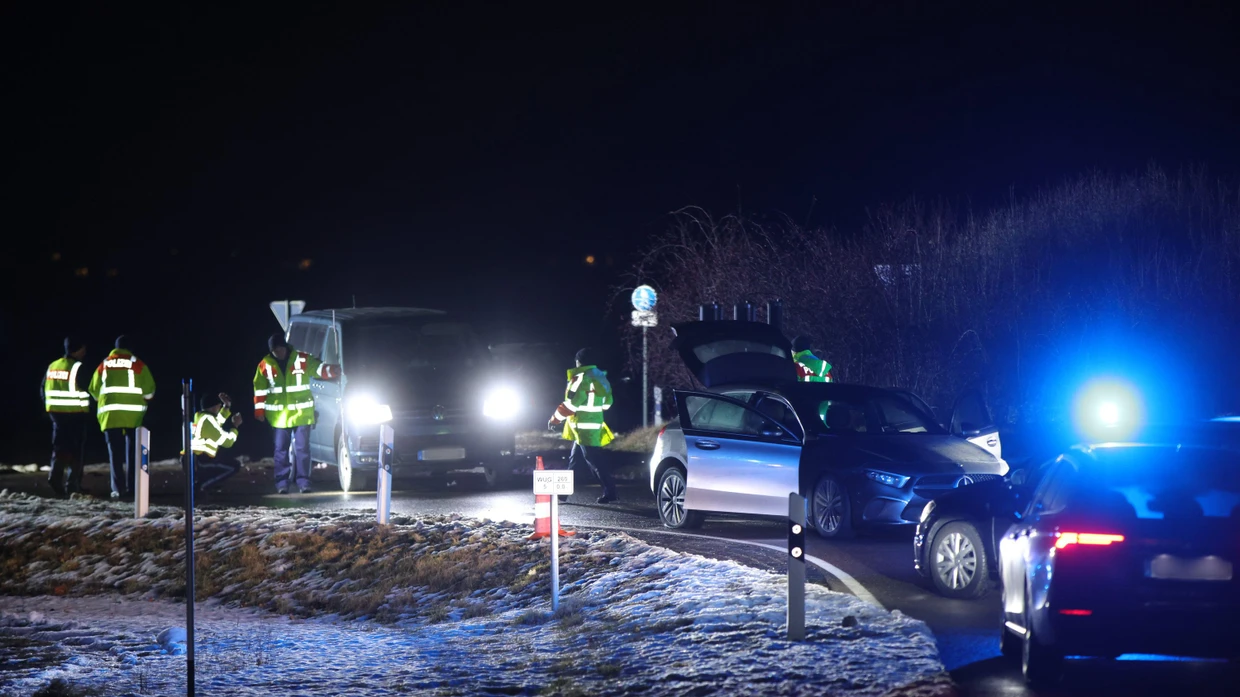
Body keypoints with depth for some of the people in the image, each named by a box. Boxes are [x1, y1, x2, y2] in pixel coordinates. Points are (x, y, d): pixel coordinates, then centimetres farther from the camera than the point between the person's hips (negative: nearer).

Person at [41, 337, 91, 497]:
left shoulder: (53, 366, 8)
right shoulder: (77, 367, -13)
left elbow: (43, 390, 12)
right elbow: (84, 390, -15)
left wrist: (49, 406, 19)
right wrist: (86, 407, 1)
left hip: (56, 412, 6)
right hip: (75, 413, -6)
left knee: (60, 447, 13)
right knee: (76, 449, 2)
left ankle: (56, 478, -2)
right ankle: (73, 485, 1)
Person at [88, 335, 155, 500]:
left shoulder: (104, 365, 8)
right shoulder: (137, 364, 1)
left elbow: (94, 390, 11)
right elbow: (149, 390, -1)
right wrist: (142, 399, 20)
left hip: (109, 414, 2)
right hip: (133, 414, -2)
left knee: (115, 453, 5)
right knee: (132, 453, 4)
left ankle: (118, 488, -1)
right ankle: (132, 488, 0)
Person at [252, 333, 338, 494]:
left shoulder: (302, 359, -3)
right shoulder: (265, 365, 1)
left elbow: (318, 368, -2)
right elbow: (260, 388, 7)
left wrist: (331, 370, -23)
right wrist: (259, 410, 5)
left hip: (301, 413, -1)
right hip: (278, 415, 1)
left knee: (302, 448, -1)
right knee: (281, 449, 5)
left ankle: (303, 481, 4)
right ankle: (281, 483, 9)